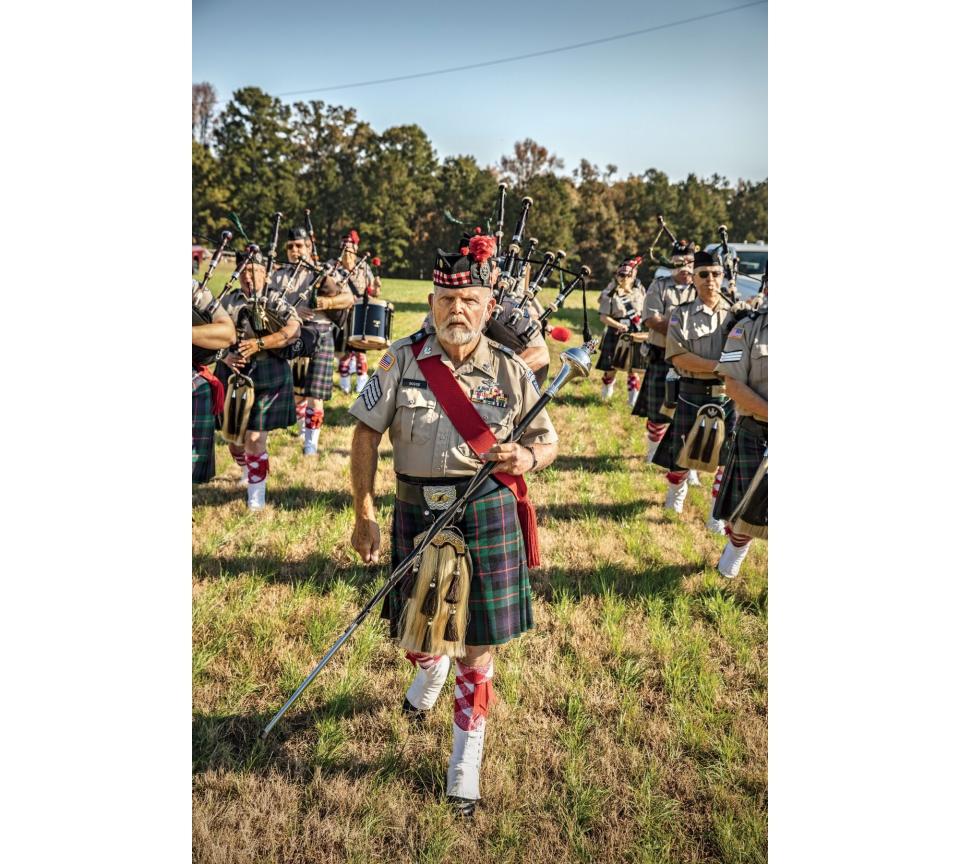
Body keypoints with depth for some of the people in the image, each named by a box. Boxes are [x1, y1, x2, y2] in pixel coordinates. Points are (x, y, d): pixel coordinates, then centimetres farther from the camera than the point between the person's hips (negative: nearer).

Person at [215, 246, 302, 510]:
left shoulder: (275, 301, -3)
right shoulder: (227, 301, 7)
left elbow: (294, 330, -18)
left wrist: (258, 344, -25)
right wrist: (225, 356, -16)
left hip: (265, 379, -4)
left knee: (255, 439, -6)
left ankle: (256, 495, 7)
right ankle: (247, 470, 46)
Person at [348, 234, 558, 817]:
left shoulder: (511, 370, -4)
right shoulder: (402, 359, -4)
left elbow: (549, 441, 5)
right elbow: (367, 432, -1)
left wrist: (528, 457, -20)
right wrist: (365, 515, -5)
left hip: (487, 513, -1)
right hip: (417, 512, 1)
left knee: (480, 642, 4)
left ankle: (467, 760, 23)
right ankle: (432, 669, 56)